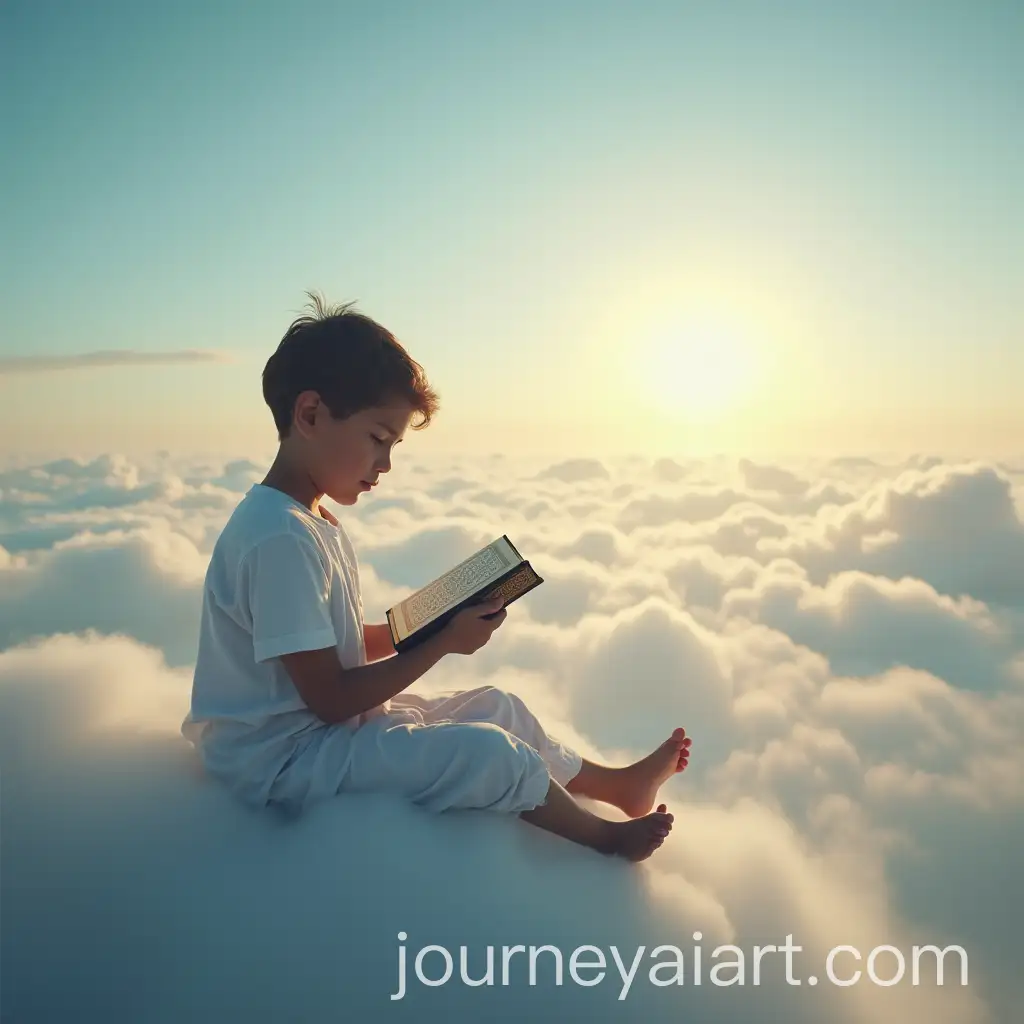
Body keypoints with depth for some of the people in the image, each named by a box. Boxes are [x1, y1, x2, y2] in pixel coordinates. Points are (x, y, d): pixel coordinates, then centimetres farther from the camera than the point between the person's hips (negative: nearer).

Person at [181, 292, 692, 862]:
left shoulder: (314, 522, 6)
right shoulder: (280, 538, -26)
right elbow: (330, 699, -24)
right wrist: (444, 643, -17)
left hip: (325, 728, 10)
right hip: (285, 760, -10)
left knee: (498, 706, 11)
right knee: (489, 753, -18)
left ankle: (619, 785, 30)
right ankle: (607, 838, 9)